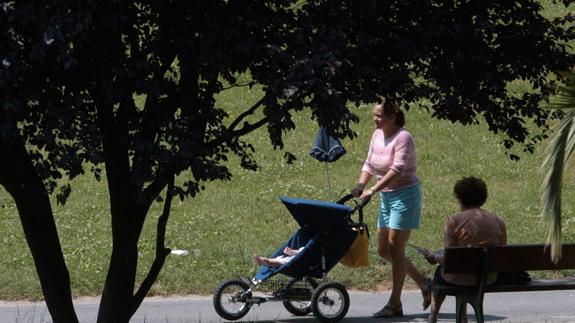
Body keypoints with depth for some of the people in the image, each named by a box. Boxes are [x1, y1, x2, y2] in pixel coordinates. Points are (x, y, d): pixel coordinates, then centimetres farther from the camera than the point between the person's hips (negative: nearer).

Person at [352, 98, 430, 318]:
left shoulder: (402, 138, -17)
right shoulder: (377, 135, 8)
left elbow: (398, 169, -28)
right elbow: (369, 164, 11)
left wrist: (373, 190, -35)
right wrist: (360, 185, -7)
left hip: (405, 194, -9)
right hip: (387, 196, 9)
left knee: (395, 246, -9)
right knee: (383, 250, 9)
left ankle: (395, 304, -3)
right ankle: (423, 282, 24)